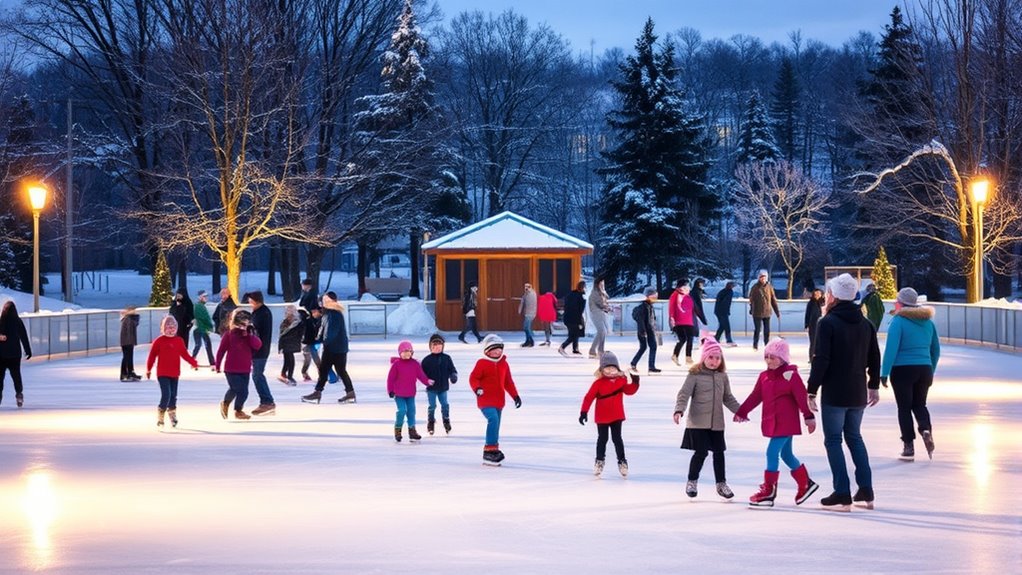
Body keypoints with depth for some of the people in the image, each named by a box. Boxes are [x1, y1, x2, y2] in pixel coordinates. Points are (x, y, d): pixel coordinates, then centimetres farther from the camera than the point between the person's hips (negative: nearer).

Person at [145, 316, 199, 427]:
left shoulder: (179, 341, 7)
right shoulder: (159, 341, -5)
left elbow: (185, 354, 8)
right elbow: (152, 355, -2)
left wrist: (193, 362, -7)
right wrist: (148, 369, -3)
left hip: (175, 374, 4)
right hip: (163, 374, -4)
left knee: (173, 396, 10)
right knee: (166, 394, -15)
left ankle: (172, 416, 23)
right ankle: (160, 416, -3)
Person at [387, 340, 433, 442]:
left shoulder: (415, 364, 1)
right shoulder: (396, 364, -9)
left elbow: (421, 374, -3)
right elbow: (391, 378, -6)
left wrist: (427, 381, -22)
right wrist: (390, 390, -7)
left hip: (410, 394, 4)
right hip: (399, 394, -4)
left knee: (411, 411, 5)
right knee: (402, 410, -14)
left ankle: (412, 431, 14)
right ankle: (397, 429, 5)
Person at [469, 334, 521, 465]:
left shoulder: (504, 364, 12)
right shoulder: (482, 363, -6)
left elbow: (508, 382, 19)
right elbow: (473, 378, -8)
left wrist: (515, 396, 15)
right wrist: (477, 388, -27)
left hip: (499, 401, 7)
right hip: (485, 400, -7)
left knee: (496, 424, 11)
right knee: (493, 420, -27)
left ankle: (493, 450, 22)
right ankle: (490, 449, -25)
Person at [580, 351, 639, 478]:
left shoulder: (621, 380, -4)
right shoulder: (599, 383, -16)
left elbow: (629, 391, 9)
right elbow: (589, 397, -16)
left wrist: (635, 383, -10)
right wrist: (584, 412, -19)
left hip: (617, 416, 2)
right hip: (602, 417, -2)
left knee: (617, 439, 8)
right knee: (602, 439, 10)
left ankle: (622, 461, 19)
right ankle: (599, 461, 26)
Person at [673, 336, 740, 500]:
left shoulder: (722, 377, 7)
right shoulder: (695, 375, -8)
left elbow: (728, 398, 18)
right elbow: (684, 394, -12)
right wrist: (679, 410, -25)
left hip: (716, 423, 5)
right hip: (698, 422, -5)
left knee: (719, 452, 8)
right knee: (701, 452, -7)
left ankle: (721, 484, 21)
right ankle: (692, 482, 12)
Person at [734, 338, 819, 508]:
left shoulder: (790, 375, -12)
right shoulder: (764, 377, 9)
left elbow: (802, 397, -14)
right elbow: (755, 396, 15)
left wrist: (809, 417, -17)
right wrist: (741, 412, 15)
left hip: (786, 423, -8)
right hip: (771, 422, 8)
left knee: (772, 452, -13)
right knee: (786, 454, 16)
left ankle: (768, 491, -8)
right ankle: (806, 484, 29)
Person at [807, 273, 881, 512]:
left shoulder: (827, 323, -12)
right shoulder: (865, 324, 9)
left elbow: (821, 360, -17)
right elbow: (874, 358, 14)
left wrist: (811, 391, -12)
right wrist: (874, 386, 26)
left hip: (834, 393, -6)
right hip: (858, 393, 6)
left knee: (833, 440, 1)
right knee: (854, 437, 19)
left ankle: (842, 495, -3)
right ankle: (865, 492, 16)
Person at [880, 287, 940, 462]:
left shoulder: (899, 321, -10)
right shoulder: (927, 321, 8)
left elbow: (891, 348, -17)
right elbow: (936, 350, 14)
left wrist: (884, 373, -14)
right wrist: (931, 372, 22)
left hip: (902, 370, -5)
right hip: (924, 369, 5)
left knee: (904, 407, 5)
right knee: (919, 404, 19)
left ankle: (909, 447, 4)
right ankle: (926, 429, -9)